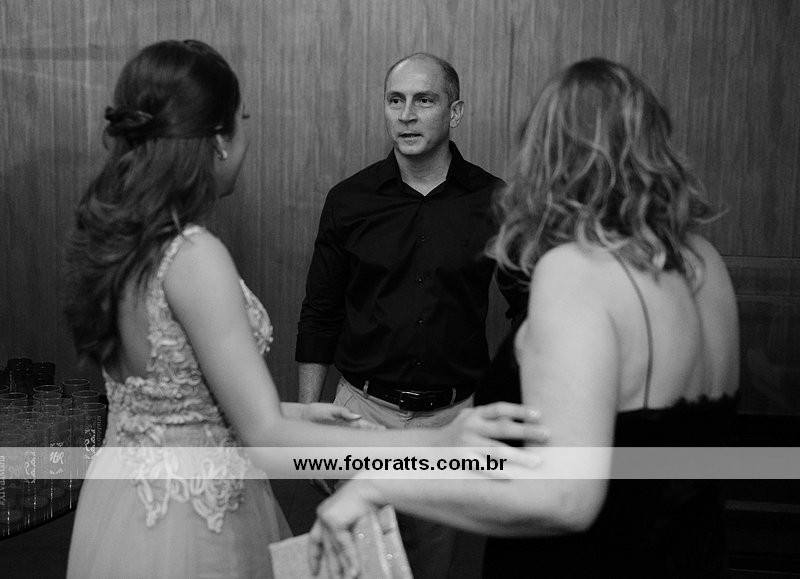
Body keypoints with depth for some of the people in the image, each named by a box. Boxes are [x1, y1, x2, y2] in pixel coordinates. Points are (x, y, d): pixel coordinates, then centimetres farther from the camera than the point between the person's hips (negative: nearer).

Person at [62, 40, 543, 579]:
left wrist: (294, 410, 9)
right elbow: (266, 437, -26)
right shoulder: (195, 256, -26)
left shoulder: (110, 235, -1)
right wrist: (438, 443, -30)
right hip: (188, 519, -8)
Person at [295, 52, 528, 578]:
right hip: (363, 411, 1)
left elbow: (527, 310, 5)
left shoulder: (494, 203, -4)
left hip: (454, 417, 0)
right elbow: (319, 315, 5)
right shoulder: (349, 200, -2)